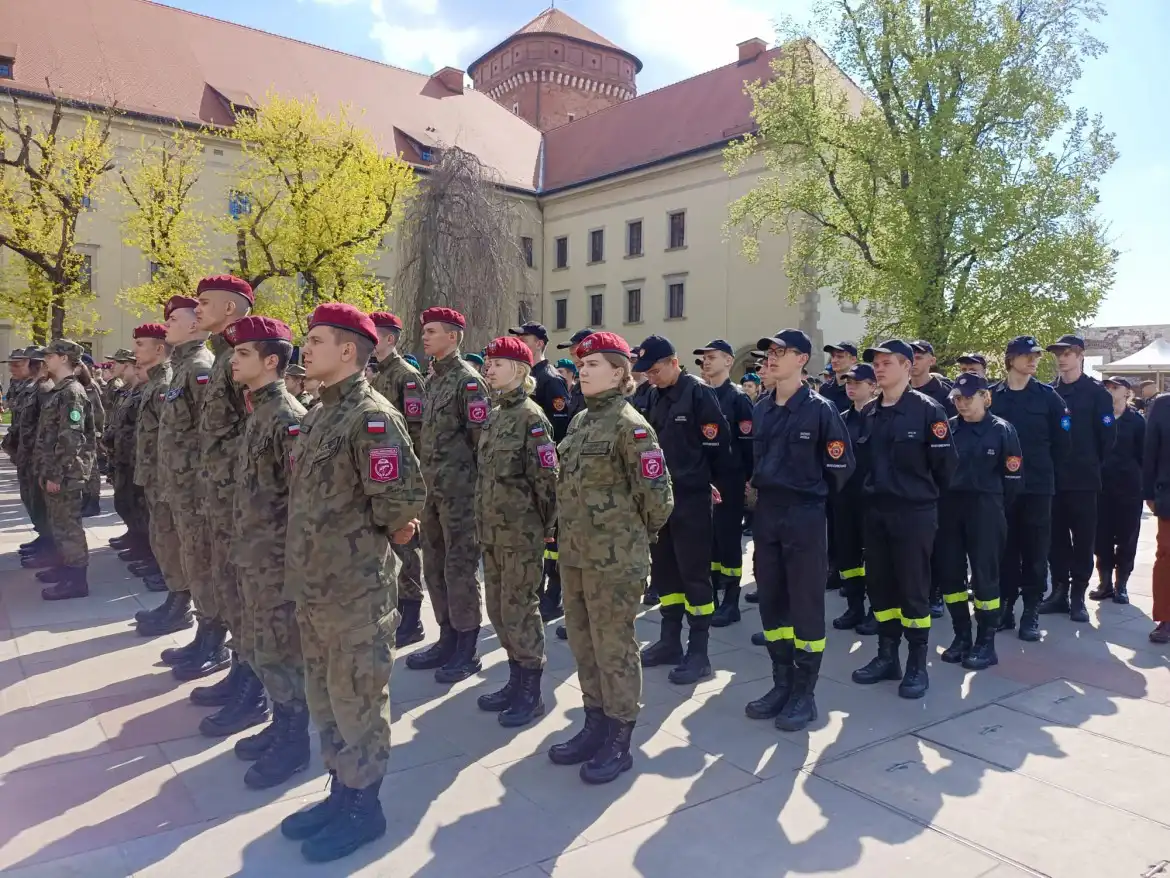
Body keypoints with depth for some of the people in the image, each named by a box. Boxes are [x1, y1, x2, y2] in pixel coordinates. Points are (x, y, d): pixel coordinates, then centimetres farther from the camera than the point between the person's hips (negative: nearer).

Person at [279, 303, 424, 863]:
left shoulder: (373, 416, -18)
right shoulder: (320, 412, 11)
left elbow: (403, 496, -25)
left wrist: (377, 534, -7)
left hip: (356, 587, -9)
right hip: (314, 581, 9)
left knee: (356, 697, 6)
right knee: (324, 696, 20)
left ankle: (363, 806, 23)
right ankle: (342, 791, 36)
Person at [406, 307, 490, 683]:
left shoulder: (468, 379, -10)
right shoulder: (433, 379, 15)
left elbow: (482, 436, -13)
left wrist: (471, 482, -11)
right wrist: (426, 479, 16)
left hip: (459, 490, -9)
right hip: (432, 489, 9)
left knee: (460, 568, -2)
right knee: (435, 566, 13)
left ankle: (467, 651, 9)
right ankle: (447, 639, 25)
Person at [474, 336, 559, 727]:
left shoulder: (531, 416, -13)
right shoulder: (494, 416, 12)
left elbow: (547, 476, -14)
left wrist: (546, 526, -11)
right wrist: (483, 519, 16)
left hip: (522, 531, -8)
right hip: (492, 529, 8)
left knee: (520, 610, 0)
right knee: (498, 608, 14)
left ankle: (531, 692, 14)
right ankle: (516, 680, 29)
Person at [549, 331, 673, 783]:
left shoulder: (629, 425, -14)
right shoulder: (580, 421, 11)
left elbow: (655, 493, -14)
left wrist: (637, 534, -1)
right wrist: (574, 531, 16)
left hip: (615, 556, -8)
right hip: (575, 551, 8)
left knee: (614, 646, 3)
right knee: (582, 642, 16)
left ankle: (618, 739, 18)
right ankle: (595, 723, 32)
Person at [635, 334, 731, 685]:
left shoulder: (698, 393, -11)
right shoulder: (655, 398, 11)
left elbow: (718, 443, -12)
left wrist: (705, 480, -1)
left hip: (691, 497, -8)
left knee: (694, 573, -2)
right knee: (664, 569, 13)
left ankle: (698, 652, 7)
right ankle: (670, 641, 26)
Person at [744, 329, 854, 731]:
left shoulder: (820, 408, -9)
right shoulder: (761, 408, 8)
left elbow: (841, 466, -5)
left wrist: (811, 495, 4)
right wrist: (764, 488, 13)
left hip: (804, 516, -6)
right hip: (766, 513, 6)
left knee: (806, 603, 2)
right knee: (771, 600, 12)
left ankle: (804, 693, 14)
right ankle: (782, 683, 25)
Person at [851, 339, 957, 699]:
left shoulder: (928, 409, -9)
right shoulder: (869, 412, 8)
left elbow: (945, 463, -6)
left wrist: (926, 495, 4)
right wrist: (874, 490, 12)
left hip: (914, 512, -6)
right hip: (875, 510, 6)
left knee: (913, 587, 2)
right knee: (879, 584, 11)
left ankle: (917, 665, 14)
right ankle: (887, 656, 25)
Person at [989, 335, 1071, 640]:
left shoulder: (1048, 396, 2)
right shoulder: (991, 395, 2)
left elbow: (1061, 441, 4)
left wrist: (1048, 471, 5)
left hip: (1037, 486, 0)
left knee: (1035, 550, 3)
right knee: (1005, 548, 7)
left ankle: (1031, 612, 11)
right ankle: (1005, 606, 17)